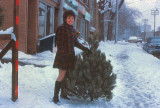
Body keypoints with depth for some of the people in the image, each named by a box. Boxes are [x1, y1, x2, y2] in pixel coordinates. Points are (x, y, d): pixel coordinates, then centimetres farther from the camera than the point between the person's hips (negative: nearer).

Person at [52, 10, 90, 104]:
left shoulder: (72, 29, 16)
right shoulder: (61, 29, -8)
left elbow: (75, 43, 23)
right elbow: (59, 43, -13)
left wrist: (85, 49, 22)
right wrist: (62, 53, -19)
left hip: (70, 55, 7)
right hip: (63, 56, -7)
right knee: (62, 75, -8)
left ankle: (63, 94, 22)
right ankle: (55, 96, -1)